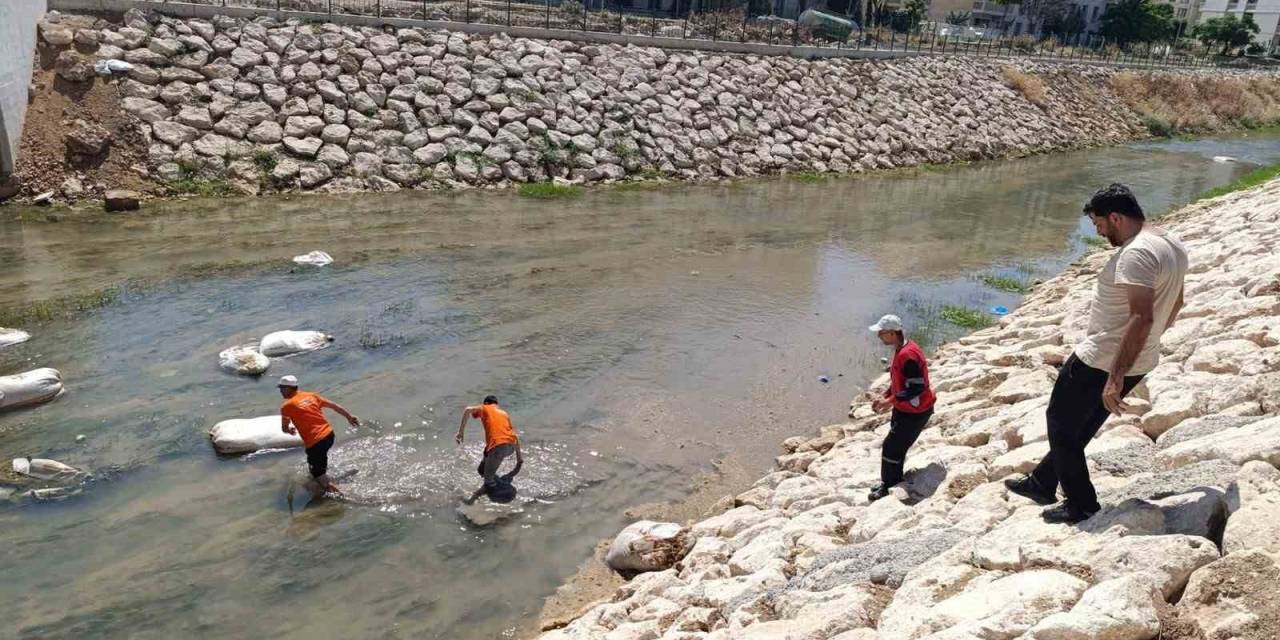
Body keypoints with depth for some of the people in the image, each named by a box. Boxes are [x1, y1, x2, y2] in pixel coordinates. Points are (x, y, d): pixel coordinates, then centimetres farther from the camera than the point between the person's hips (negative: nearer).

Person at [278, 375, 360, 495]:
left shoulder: (287, 406, -7)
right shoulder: (310, 395, 9)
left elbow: (284, 429, 4)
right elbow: (333, 405, 15)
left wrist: (290, 429, 28)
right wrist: (349, 416, 26)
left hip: (315, 442, -7)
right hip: (329, 434, 7)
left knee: (319, 476, 2)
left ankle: (341, 495, -5)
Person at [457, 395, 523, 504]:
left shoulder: (485, 408, 18)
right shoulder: (504, 413, 32)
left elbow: (468, 410, -4)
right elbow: (515, 436, 29)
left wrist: (461, 431, -5)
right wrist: (519, 456, 33)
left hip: (499, 446, -6)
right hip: (511, 445, 6)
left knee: (489, 482, 3)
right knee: (482, 469, 25)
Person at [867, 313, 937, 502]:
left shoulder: (908, 355, -29)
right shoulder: (901, 350, 3)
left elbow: (916, 388, -28)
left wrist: (890, 401, -25)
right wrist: (884, 397, 7)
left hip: (914, 413, -10)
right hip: (903, 409, 10)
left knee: (891, 447, -1)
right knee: (897, 446, 19)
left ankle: (888, 487, 14)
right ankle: (893, 482, 34)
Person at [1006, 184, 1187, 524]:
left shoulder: (1136, 253, -25)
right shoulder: (1172, 246, 7)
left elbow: (1142, 317, -33)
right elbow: (1175, 304, 19)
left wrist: (1115, 379, -31)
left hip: (1101, 363, -10)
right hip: (1140, 361, 10)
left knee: (1061, 424, 8)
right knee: (1080, 426, 22)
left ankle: (1082, 506, 16)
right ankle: (1042, 483, 38)